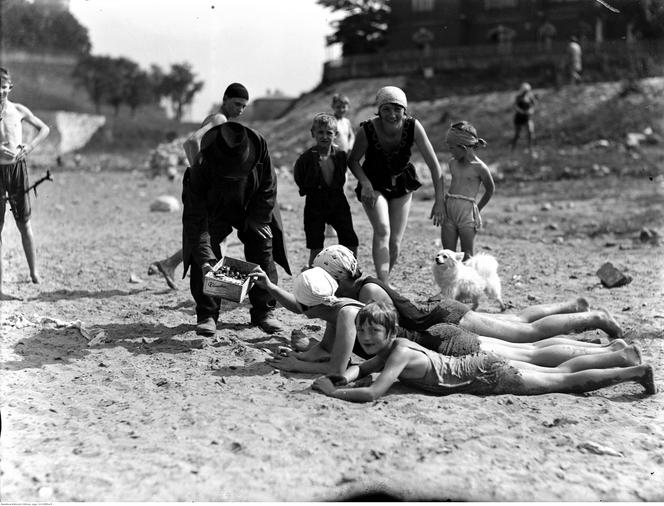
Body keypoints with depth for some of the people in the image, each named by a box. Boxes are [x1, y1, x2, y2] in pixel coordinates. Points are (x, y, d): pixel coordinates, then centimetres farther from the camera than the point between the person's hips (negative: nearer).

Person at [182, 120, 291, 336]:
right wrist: (204, 259, -41)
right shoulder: (202, 165, -38)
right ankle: (207, 314, -2)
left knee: (263, 245, -6)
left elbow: (268, 186, -11)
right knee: (201, 254, -15)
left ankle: (264, 311, 7)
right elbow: (196, 218, -35)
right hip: (212, 209, -2)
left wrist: (258, 221, -13)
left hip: (251, 206, 2)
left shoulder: (258, 145, -31)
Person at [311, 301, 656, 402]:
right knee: (560, 372, 20)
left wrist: (332, 392, -26)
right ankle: (623, 357, 31)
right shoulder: (389, 347, 0)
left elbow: (371, 393, -36)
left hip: (490, 376, -7)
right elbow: (363, 368, 17)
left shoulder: (399, 354, -25)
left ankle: (636, 372, 14)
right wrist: (346, 375, -5)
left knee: (567, 382, 4)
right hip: (482, 365, 7)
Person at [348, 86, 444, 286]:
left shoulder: (413, 127, -24)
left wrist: (439, 201, -24)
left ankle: (383, 281, 25)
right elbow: (353, 160, -9)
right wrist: (365, 183, -27)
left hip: (402, 185, 2)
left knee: (395, 242, 1)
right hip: (374, 185, -2)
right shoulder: (367, 130, -26)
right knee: (382, 230, -25)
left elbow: (433, 164, -20)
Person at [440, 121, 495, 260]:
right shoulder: (452, 163, 9)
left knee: (466, 257, -2)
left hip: (467, 213, -5)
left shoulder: (480, 168, -7)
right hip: (449, 212, 5)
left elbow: (490, 190, 7)